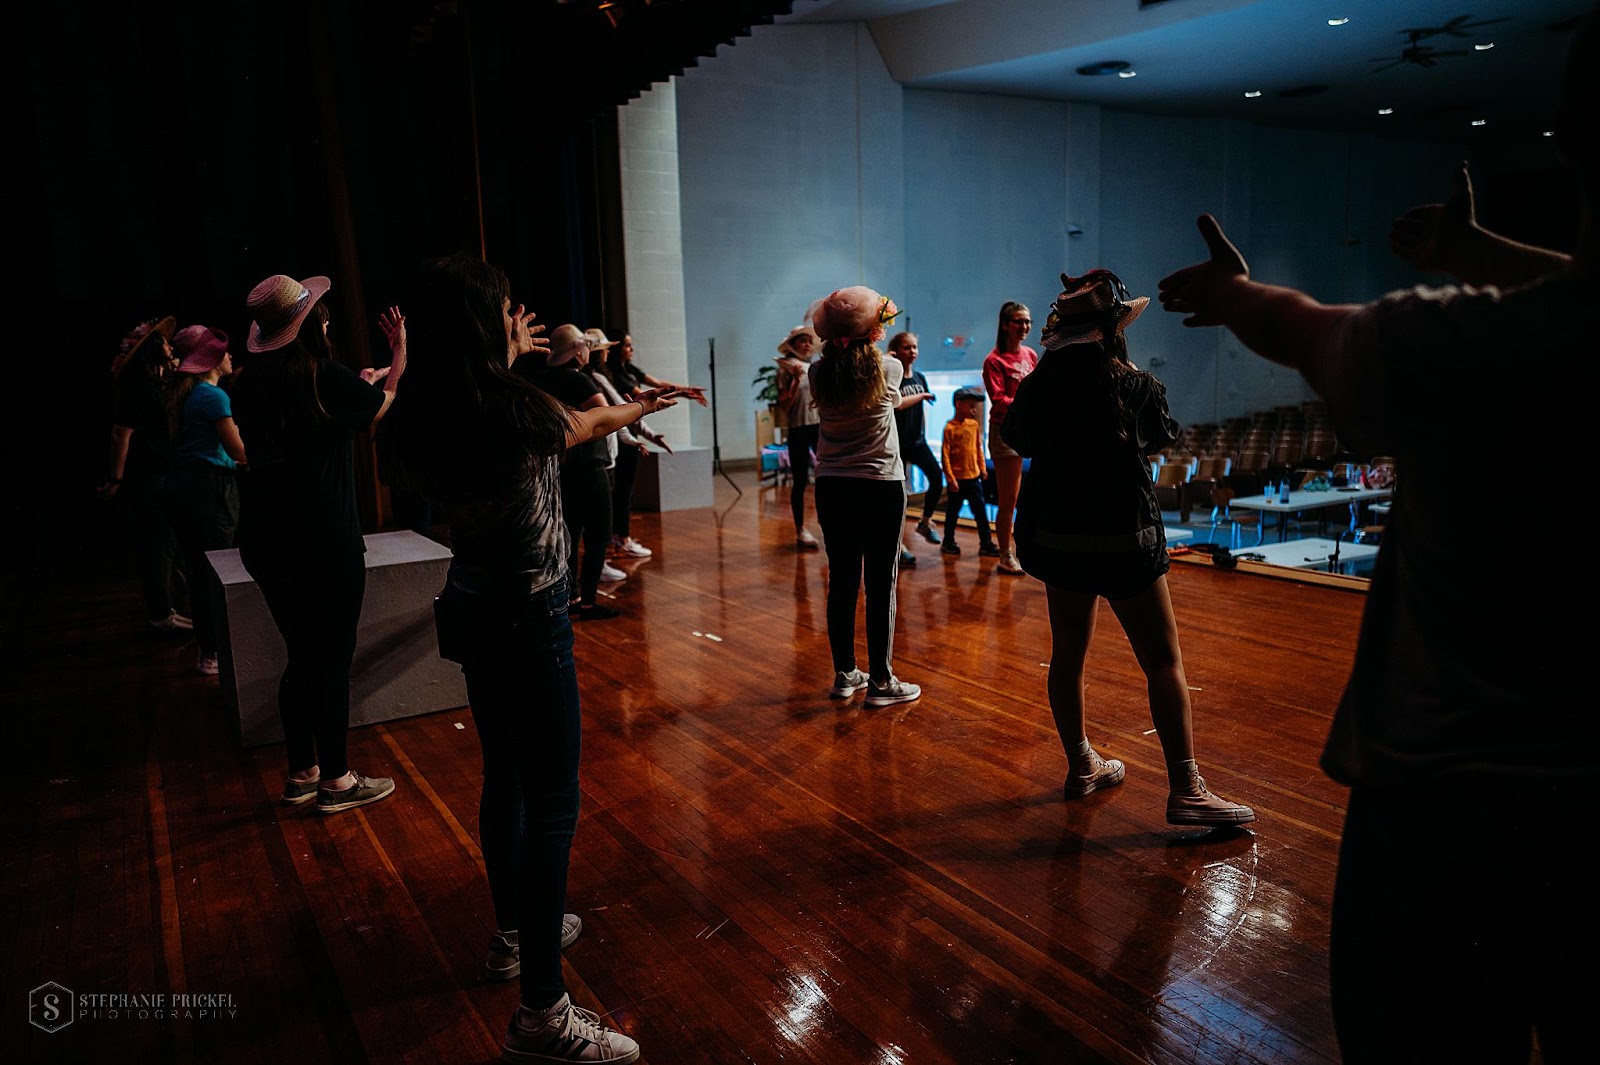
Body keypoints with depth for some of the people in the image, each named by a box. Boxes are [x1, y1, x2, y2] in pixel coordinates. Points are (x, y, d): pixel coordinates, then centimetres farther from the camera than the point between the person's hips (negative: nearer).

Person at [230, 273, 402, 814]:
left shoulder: (249, 381, 5)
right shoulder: (325, 376, -15)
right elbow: (382, 405, 4)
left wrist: (363, 383, 25)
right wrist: (400, 353, 18)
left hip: (266, 540, 7)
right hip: (324, 542, -7)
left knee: (302, 655, 17)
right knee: (333, 658, 4)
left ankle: (301, 772, 28)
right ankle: (335, 781, 14)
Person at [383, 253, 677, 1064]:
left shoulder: (421, 421, -2)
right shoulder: (520, 412, -21)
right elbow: (581, 424, 1)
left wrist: (509, 360, 31)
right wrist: (632, 410, 22)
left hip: (471, 609, 9)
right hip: (527, 619, -8)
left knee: (505, 778, 23)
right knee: (550, 806, -1)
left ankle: (514, 935, 43)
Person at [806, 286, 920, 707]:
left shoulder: (819, 374, -1)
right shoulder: (888, 368, -8)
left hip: (832, 487, 4)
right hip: (881, 487, -3)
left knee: (842, 582, 10)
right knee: (881, 586, 2)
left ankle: (845, 674, 20)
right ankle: (881, 682, 8)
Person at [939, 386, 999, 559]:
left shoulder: (974, 424, 5)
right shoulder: (950, 428, -12)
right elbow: (945, 455, -12)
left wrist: (982, 469, 13)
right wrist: (951, 478, -13)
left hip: (974, 477, 5)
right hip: (957, 479, -5)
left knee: (981, 512, 7)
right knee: (952, 512, 8)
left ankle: (986, 544, 13)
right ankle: (948, 543, 22)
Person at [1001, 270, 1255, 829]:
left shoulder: (1038, 384, -3)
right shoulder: (1136, 385, -13)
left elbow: (1017, 438, 16)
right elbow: (1163, 437, 7)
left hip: (1056, 535, 5)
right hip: (1122, 538, -5)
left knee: (1067, 654, 15)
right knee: (1163, 660, 1)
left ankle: (1081, 765, 29)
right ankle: (1185, 788, 1)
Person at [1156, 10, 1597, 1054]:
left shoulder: (1452, 347, -20)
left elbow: (1301, 326, 2)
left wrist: (1229, 288, 23)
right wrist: (1472, 249, 32)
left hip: (1450, 812, -3)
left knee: (1429, 1036, 15)